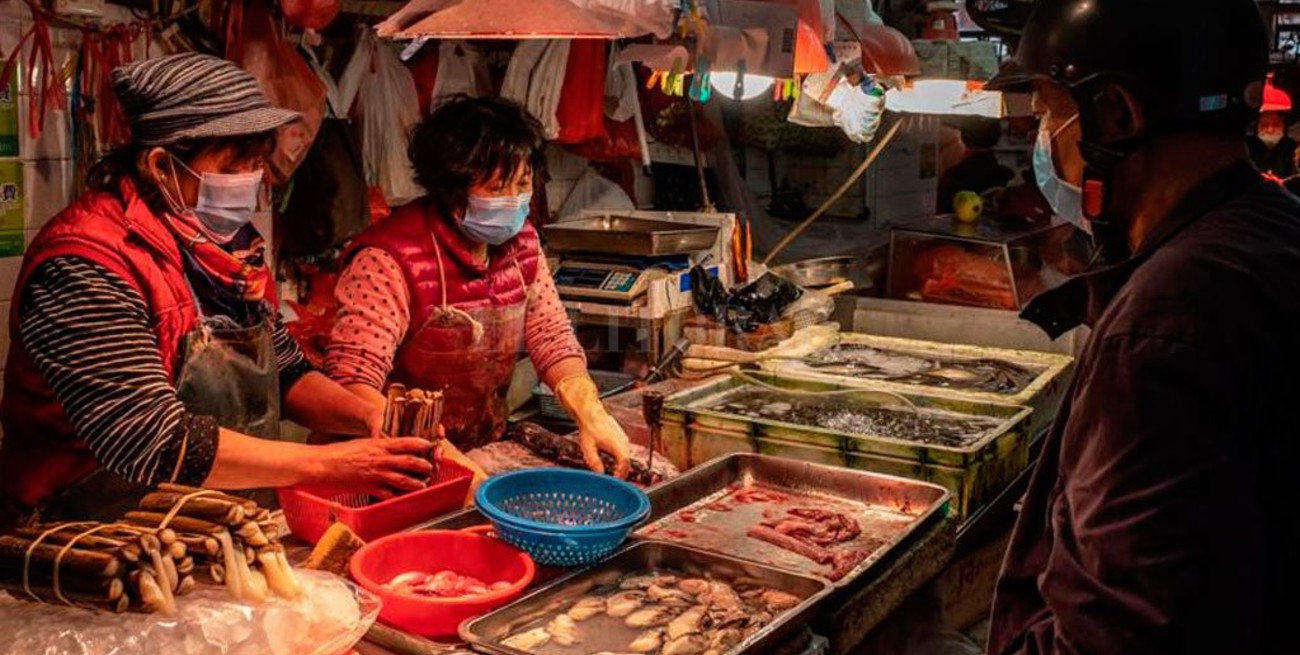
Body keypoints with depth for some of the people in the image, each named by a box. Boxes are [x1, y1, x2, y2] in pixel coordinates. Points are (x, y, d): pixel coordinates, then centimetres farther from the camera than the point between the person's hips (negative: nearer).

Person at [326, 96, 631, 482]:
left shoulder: (520, 241, 3)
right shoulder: (390, 260, -19)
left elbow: (551, 335, 7)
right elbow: (351, 383, -26)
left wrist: (590, 412, -11)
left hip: (487, 457, 6)